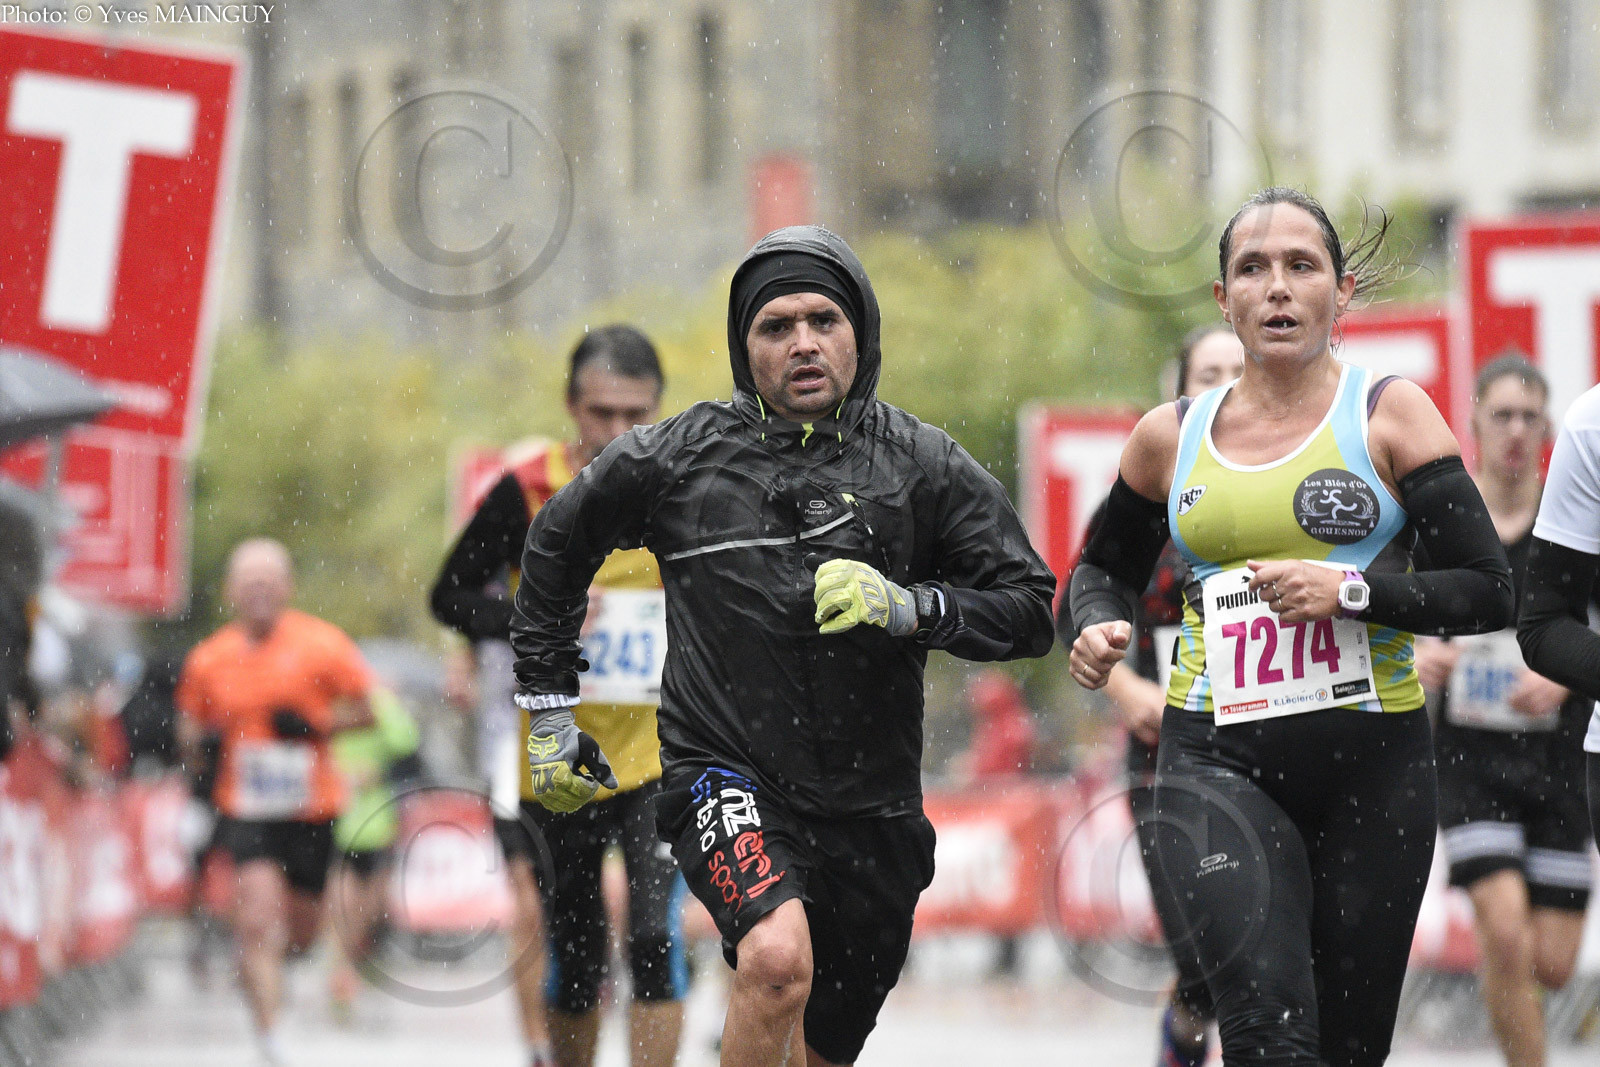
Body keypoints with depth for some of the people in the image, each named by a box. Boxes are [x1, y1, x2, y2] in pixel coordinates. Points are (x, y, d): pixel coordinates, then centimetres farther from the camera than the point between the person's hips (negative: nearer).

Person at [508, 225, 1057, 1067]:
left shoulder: (922, 466, 0)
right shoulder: (677, 458, 0)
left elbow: (1030, 609, -1)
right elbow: (557, 543, 17)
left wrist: (909, 607, -18)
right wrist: (548, 706, 16)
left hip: (869, 806, 3)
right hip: (725, 774, -3)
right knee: (777, 960, -32)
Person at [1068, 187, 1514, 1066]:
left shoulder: (1390, 416, 1)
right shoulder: (1170, 438, 8)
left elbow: (1490, 592, -2)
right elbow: (1106, 566, 25)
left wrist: (1354, 590, -16)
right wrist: (1096, 628, 3)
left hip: (1371, 761, 0)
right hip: (1218, 760, 0)